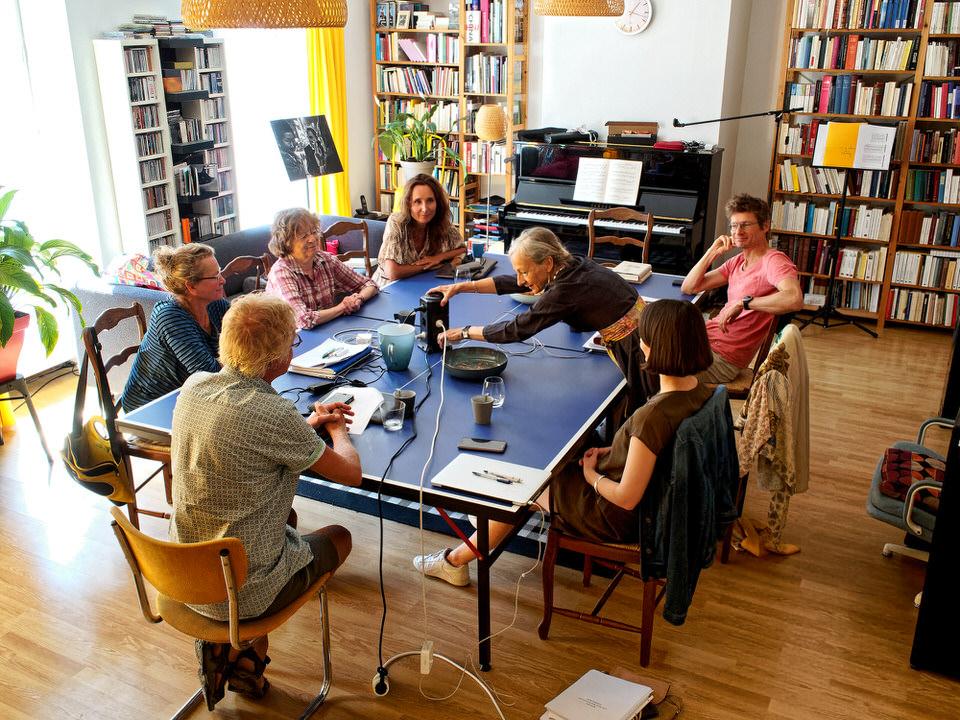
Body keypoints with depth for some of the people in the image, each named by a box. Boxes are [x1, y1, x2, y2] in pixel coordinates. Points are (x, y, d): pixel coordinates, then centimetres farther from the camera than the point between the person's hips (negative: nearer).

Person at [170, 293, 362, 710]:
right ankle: (244, 656, 19)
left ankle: (220, 646, 23)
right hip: (243, 591, -6)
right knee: (339, 537, 20)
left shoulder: (193, 387, -7)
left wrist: (309, 423, 10)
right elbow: (350, 474, -13)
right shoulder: (276, 415, -28)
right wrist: (337, 430, 6)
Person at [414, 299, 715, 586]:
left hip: (619, 519, -8)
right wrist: (610, 452, 3)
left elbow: (626, 498, -30)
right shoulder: (701, 391, -10)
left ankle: (456, 560, 32)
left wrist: (591, 474, -11)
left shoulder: (652, 416, -36)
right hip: (657, 498, 8)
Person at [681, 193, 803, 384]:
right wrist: (713, 252, 2)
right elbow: (688, 287, 12)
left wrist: (742, 302, -27)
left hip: (722, 355, -8)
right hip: (705, 337, 8)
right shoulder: (737, 262, 14)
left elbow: (795, 299, -34)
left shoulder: (773, 261, -13)